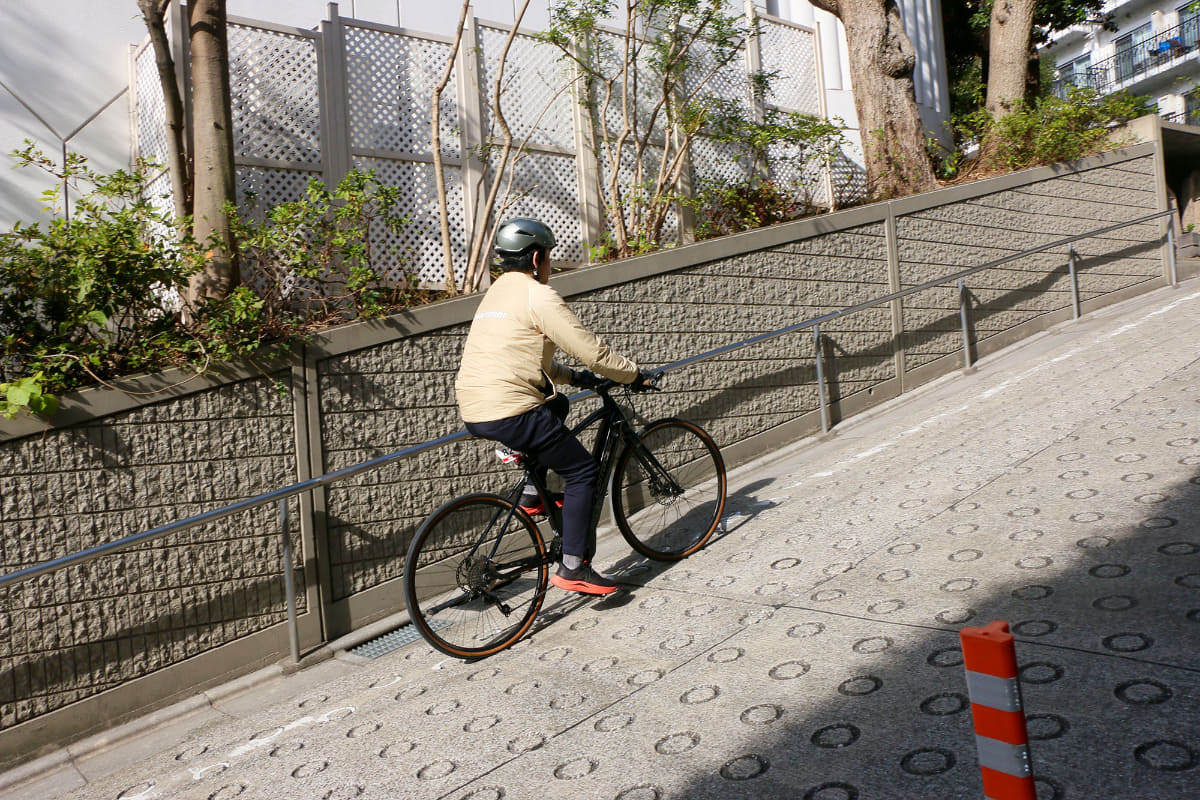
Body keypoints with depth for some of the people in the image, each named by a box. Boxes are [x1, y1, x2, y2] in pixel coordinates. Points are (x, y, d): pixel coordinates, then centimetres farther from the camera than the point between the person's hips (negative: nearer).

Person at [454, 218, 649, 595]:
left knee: (555, 406, 33)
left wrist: (573, 376, 30)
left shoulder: (496, 293, 22)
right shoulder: (538, 296, -7)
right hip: (509, 412, -9)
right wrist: (634, 374, 7)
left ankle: (532, 492, 25)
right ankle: (574, 568, 1)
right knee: (583, 471, 3)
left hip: (472, 412, 9)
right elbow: (592, 351, -8)